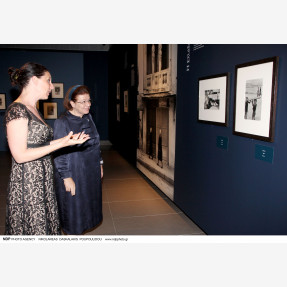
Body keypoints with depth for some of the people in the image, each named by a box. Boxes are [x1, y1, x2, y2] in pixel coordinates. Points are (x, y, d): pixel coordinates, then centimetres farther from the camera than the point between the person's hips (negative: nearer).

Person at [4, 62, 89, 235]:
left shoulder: (33, 110, 13)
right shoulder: (17, 110, -15)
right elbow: (20, 155, -20)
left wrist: (65, 139, 7)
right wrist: (61, 144, -21)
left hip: (42, 182, 9)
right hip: (27, 184, -9)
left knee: (45, 227, 15)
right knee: (33, 229, 3)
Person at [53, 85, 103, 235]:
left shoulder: (88, 118, 6)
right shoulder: (62, 123, -16)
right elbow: (59, 153, -17)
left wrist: (99, 163, 15)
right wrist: (66, 177, -19)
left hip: (91, 172, 7)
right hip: (73, 174, -7)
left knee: (87, 206, 18)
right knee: (73, 209, 6)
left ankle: (80, 232, 37)